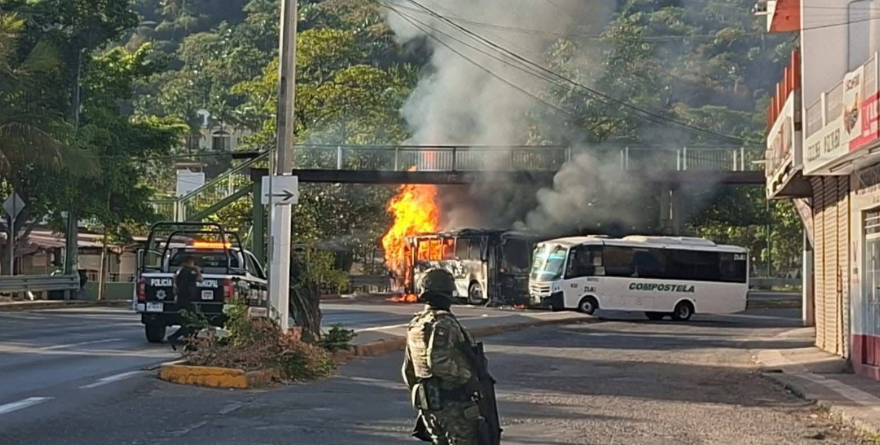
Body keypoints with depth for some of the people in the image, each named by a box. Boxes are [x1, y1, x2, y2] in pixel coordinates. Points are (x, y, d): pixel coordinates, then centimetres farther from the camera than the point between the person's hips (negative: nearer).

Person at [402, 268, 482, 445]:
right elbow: (439, 361, -28)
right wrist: (469, 377, -18)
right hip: (453, 403, -8)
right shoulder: (444, 323, -16)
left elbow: (408, 369, 19)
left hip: (427, 403, 8)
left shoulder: (415, 325, 12)